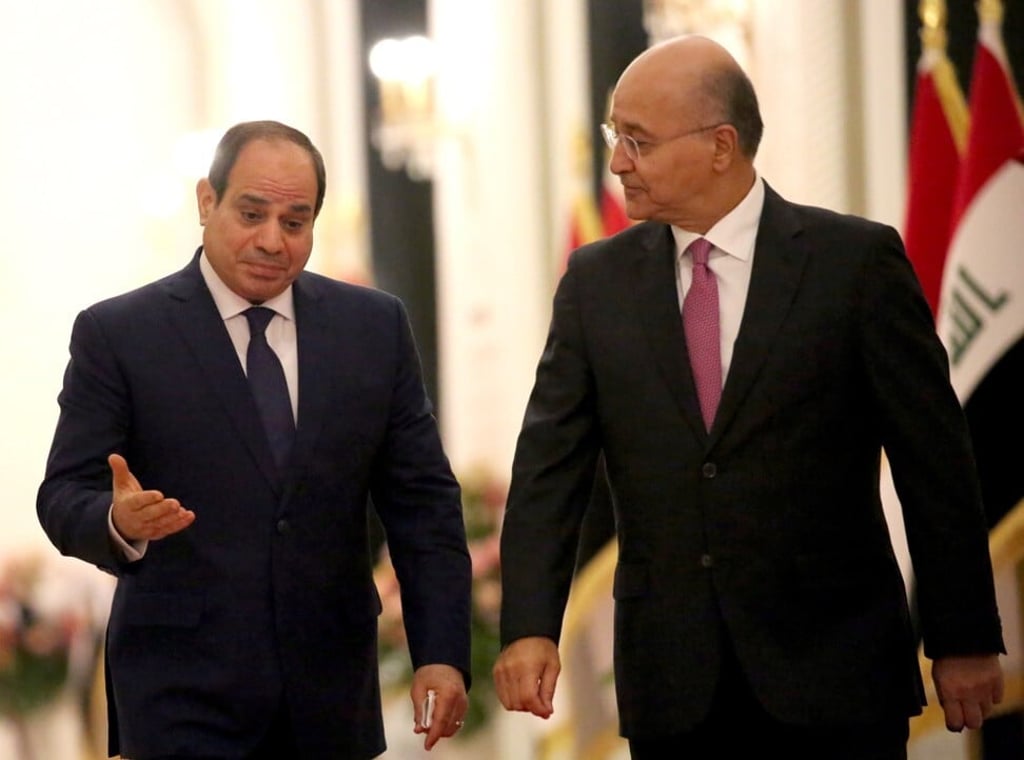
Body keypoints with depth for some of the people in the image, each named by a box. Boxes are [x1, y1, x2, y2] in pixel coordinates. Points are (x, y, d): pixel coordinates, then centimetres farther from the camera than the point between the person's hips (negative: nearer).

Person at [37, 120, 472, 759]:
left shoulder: (375, 326, 7)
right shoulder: (117, 335, -1)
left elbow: (422, 502, 7)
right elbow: (65, 498, -4)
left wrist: (442, 652, -2)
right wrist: (119, 523, -26)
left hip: (331, 694, 3)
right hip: (182, 700, -3)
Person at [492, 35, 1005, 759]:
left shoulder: (856, 260, -3)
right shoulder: (597, 280, 6)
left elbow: (934, 460, -1)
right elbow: (550, 464, 2)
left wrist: (966, 640, -2)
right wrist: (529, 625, -12)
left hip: (834, 670, -2)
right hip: (670, 681, 3)